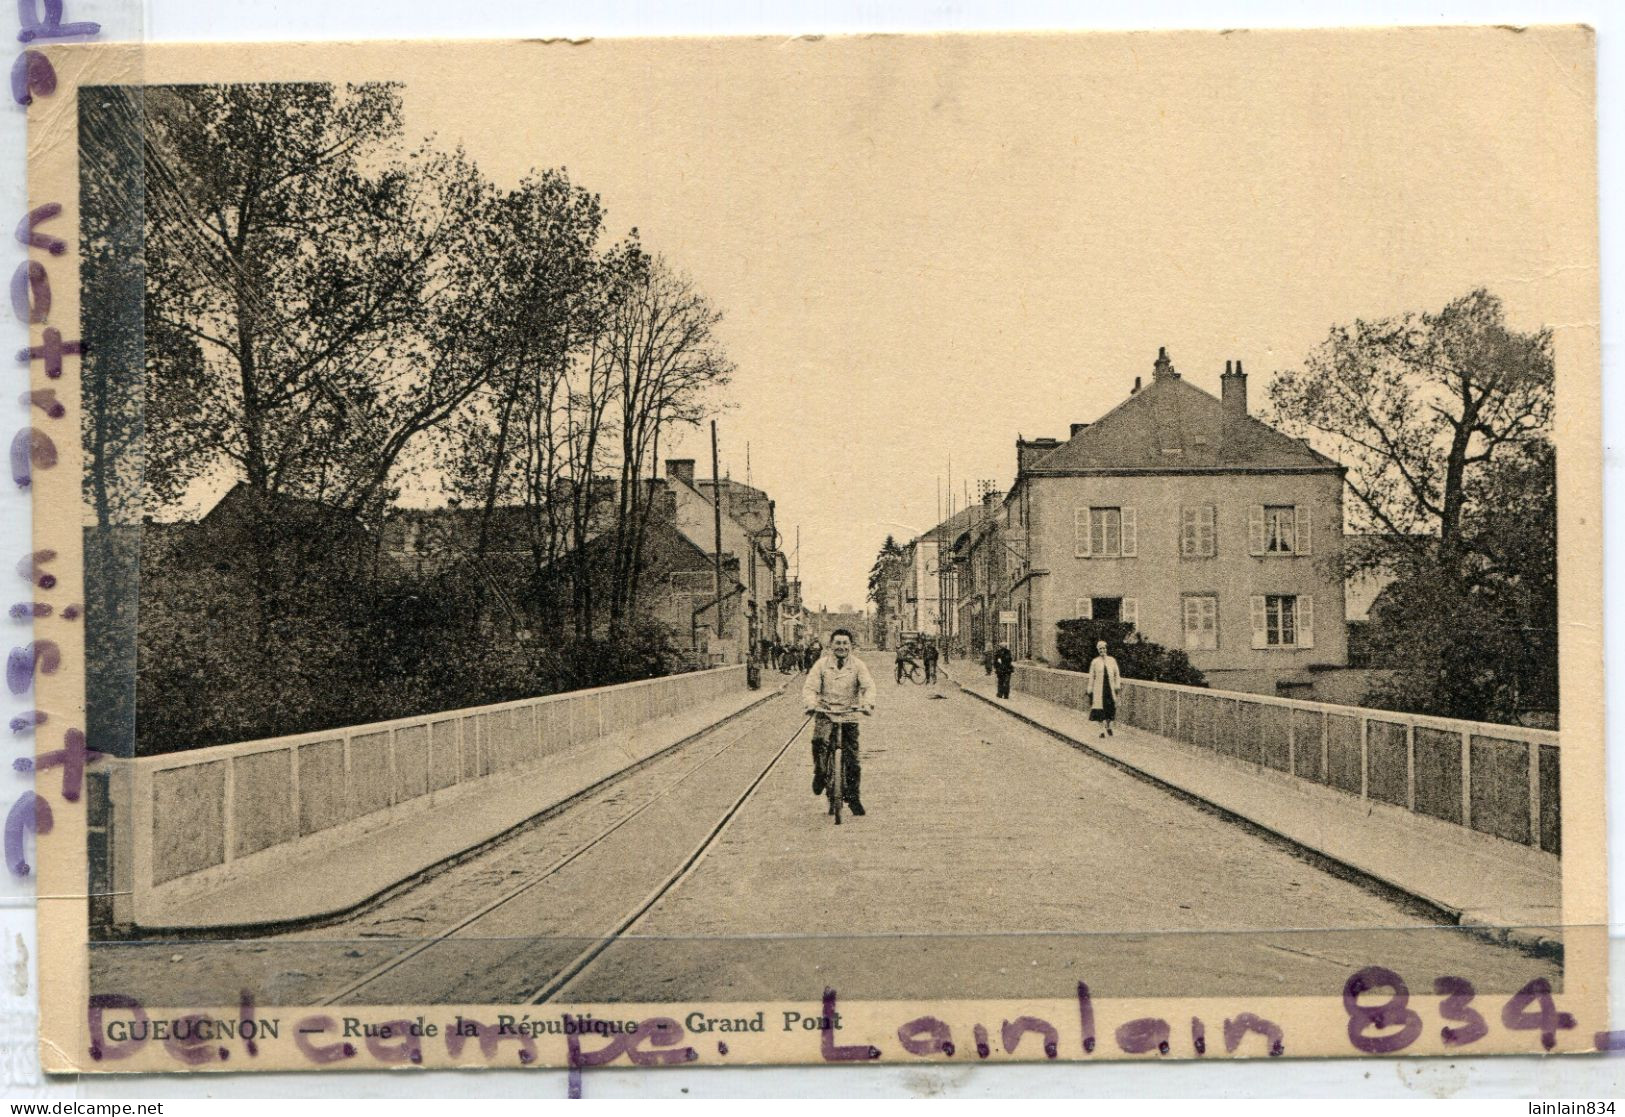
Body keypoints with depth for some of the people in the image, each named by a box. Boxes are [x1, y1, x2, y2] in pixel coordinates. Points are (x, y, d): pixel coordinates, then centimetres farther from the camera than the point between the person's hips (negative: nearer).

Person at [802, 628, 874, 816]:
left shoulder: (858, 665, 1)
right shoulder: (822, 664, 1)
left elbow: (868, 686, -11)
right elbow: (809, 687, -6)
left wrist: (868, 703, -32)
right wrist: (811, 704, -28)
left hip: (849, 716, 1)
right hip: (825, 714, -1)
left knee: (852, 761, 2)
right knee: (820, 741, -31)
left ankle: (852, 797, 21)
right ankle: (820, 774, -4)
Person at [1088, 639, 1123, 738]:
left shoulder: (1112, 660, 8)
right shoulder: (1094, 662, 3)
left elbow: (1117, 674, 11)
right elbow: (1091, 677, 5)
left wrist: (1117, 686, 1)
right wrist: (1090, 690, 2)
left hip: (1110, 687, 2)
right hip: (1099, 688, -2)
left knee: (1110, 707, 6)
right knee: (1100, 709, -8)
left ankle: (1108, 727, 22)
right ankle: (1102, 729, -3)